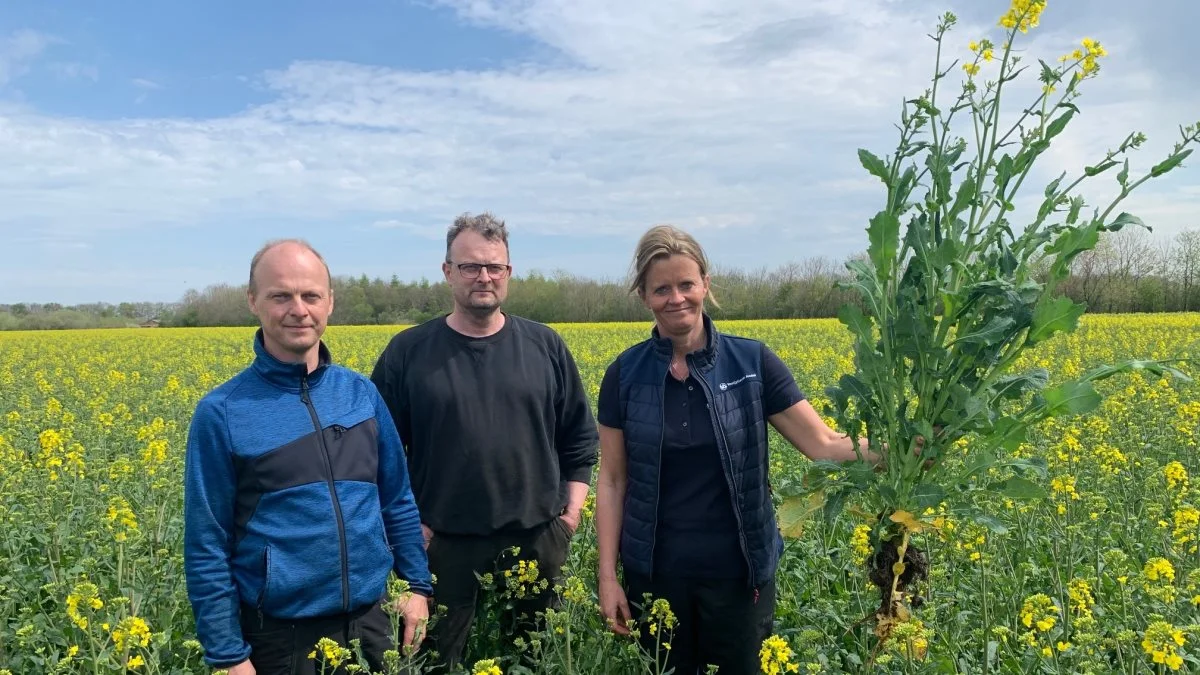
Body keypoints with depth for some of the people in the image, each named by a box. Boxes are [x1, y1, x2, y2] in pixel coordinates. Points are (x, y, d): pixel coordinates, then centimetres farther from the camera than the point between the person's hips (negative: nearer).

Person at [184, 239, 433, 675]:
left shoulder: (362, 393, 1)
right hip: (281, 636, -3)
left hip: (372, 623, 3)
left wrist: (417, 585, 6)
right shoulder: (221, 413, -9)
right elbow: (206, 547, -6)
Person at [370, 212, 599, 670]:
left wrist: (573, 506, 0)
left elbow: (581, 436, 8)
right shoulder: (408, 352, -3)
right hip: (444, 545, -1)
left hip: (536, 541, 2)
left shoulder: (546, 346, 2)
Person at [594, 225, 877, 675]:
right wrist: (607, 577, -4)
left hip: (738, 570, -1)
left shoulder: (752, 362, -7)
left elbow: (823, 444, -7)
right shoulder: (625, 374, -4)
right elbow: (612, 480, -1)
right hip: (656, 572, 1)